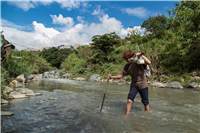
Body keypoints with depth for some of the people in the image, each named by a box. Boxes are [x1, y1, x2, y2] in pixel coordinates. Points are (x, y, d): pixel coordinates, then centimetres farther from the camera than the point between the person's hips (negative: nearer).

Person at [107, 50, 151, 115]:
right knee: (129, 100, -14)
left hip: (143, 85, -2)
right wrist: (112, 77, -11)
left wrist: (141, 55, -36)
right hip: (134, 85, 3)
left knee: (146, 103, 13)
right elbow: (121, 75, -2)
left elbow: (149, 62, -38)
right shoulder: (127, 66, -7)